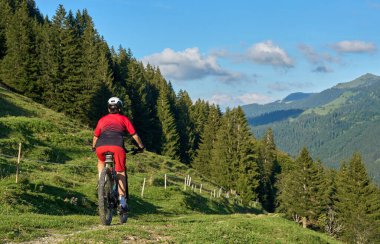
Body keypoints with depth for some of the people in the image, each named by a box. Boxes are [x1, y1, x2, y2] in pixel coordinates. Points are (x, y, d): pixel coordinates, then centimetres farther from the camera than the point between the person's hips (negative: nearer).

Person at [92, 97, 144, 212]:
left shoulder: (102, 119, 30)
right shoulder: (123, 119, 25)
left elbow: (95, 136, 35)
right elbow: (134, 135, 24)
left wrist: (93, 147, 53)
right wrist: (141, 146, 39)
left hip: (101, 147, 2)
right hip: (117, 146, -2)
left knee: (101, 162, 35)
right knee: (120, 173, 9)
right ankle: (122, 201, 1)